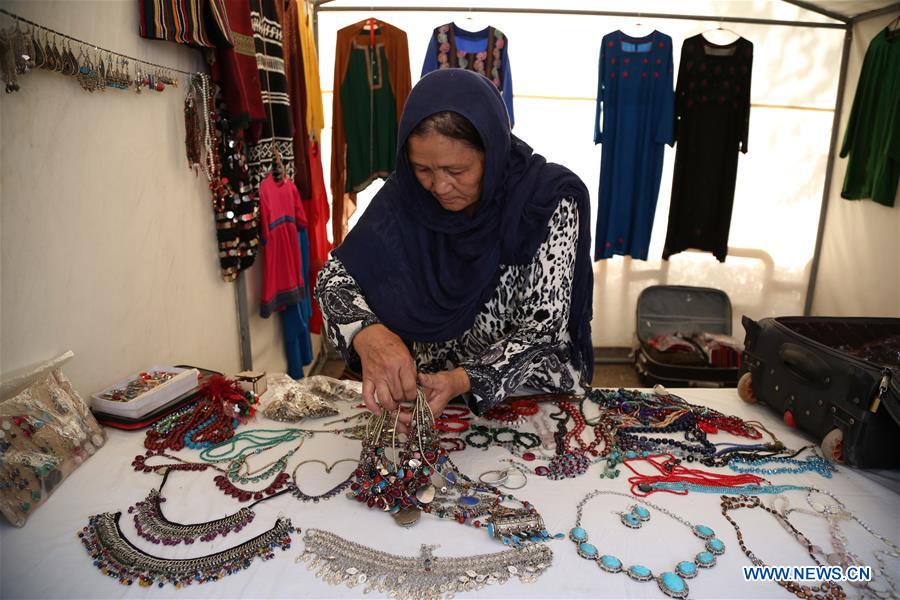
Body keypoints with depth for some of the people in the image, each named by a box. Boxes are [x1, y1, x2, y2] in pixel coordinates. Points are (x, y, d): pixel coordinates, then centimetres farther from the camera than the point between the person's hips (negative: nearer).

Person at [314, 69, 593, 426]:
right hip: (428, 385, 2)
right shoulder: (407, 193, -10)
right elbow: (335, 274, -10)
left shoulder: (549, 200, -20)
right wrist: (366, 332, -31)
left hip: (535, 392, -1)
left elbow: (543, 329, -19)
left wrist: (465, 381, -35)